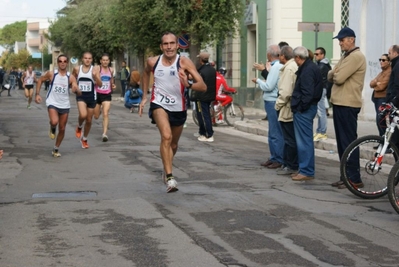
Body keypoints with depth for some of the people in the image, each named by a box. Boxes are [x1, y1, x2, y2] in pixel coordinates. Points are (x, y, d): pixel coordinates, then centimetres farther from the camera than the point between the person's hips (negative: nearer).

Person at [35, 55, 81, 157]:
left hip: (65, 105, 2)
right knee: (54, 122, -29)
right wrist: (37, 94, -1)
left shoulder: (71, 77, -7)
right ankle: (52, 129, 8)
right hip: (52, 103, -2)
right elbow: (40, 80, 8)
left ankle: (56, 149, 28)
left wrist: (76, 90, -37)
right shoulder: (51, 74, -8)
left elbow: (79, 93, -12)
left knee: (62, 129, 9)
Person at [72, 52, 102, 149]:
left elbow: (100, 85, -9)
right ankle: (79, 127, 8)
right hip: (81, 96, -1)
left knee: (89, 120, 10)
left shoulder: (95, 70, -4)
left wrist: (95, 76, -26)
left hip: (91, 97, 1)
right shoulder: (77, 69, -1)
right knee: (83, 115, -27)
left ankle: (84, 139, 32)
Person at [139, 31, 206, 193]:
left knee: (173, 145, 18)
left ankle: (166, 170, 48)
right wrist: (144, 97, 16)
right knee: (166, 136, -27)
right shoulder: (153, 62, -9)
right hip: (159, 104, -1)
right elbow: (146, 73, 18)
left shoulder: (184, 62, -17)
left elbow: (203, 87, -24)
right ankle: (169, 178, -28)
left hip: (178, 108, 1)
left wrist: (188, 84, -44)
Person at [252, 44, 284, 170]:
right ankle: (273, 157, 22)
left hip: (273, 103, -10)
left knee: (275, 133, -5)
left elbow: (268, 86, -19)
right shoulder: (277, 66, 10)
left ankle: (279, 160, -1)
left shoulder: (276, 67, -16)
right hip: (271, 102, 10)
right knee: (273, 132, 15)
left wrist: (258, 81, -3)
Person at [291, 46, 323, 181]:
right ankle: (305, 169, 23)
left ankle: (306, 171, -3)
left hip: (304, 109, -11)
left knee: (304, 141, -7)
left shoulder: (307, 70, -17)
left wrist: (301, 107, -16)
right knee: (305, 140, 16)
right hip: (306, 108, 11)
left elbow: (307, 93, -24)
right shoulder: (311, 67, 16)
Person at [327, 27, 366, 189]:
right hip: (339, 103, 10)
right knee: (342, 142, 12)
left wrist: (334, 75, 2)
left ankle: (354, 179, -6)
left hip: (348, 105, -10)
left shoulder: (356, 56, -12)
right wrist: (334, 74, -7)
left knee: (348, 142, -9)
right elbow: (331, 76, 14)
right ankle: (346, 176, 18)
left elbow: (339, 78, -19)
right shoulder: (345, 57, 20)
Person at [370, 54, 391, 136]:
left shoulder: (390, 72, -11)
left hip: (384, 98, -9)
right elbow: (371, 83, 10)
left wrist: (374, 86, 3)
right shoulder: (381, 72, 20)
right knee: (379, 121, 10)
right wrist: (376, 83, -11)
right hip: (377, 98, 9)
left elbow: (381, 87, -17)